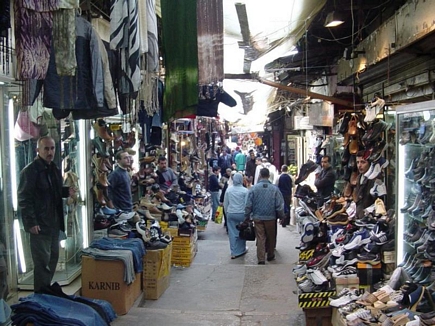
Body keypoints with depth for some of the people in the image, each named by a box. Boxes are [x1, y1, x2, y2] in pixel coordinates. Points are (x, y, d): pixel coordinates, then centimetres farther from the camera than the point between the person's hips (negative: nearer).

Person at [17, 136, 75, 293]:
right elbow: (24, 198, -16)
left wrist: (67, 191, 3)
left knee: (53, 258, 15)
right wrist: (31, 222, -20)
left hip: (54, 222, 8)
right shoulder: (30, 170, -13)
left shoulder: (54, 169, 13)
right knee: (43, 261, -2)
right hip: (40, 224, -8)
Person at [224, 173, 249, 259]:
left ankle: (234, 252, 7)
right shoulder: (245, 191, -10)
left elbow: (225, 203, 6)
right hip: (241, 214, -2)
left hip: (230, 214, 2)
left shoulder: (228, 190, -1)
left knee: (232, 233, 6)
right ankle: (241, 250, 26)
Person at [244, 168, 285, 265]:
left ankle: (261, 259, -1)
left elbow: (248, 205, -5)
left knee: (260, 238, 4)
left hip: (258, 217, 0)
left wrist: (247, 217, 6)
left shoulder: (253, 188, -7)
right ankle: (270, 255, 31)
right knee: (271, 237, 17)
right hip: (271, 217, 0)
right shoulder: (275, 188, -8)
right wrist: (281, 217, 8)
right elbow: (280, 205, -5)